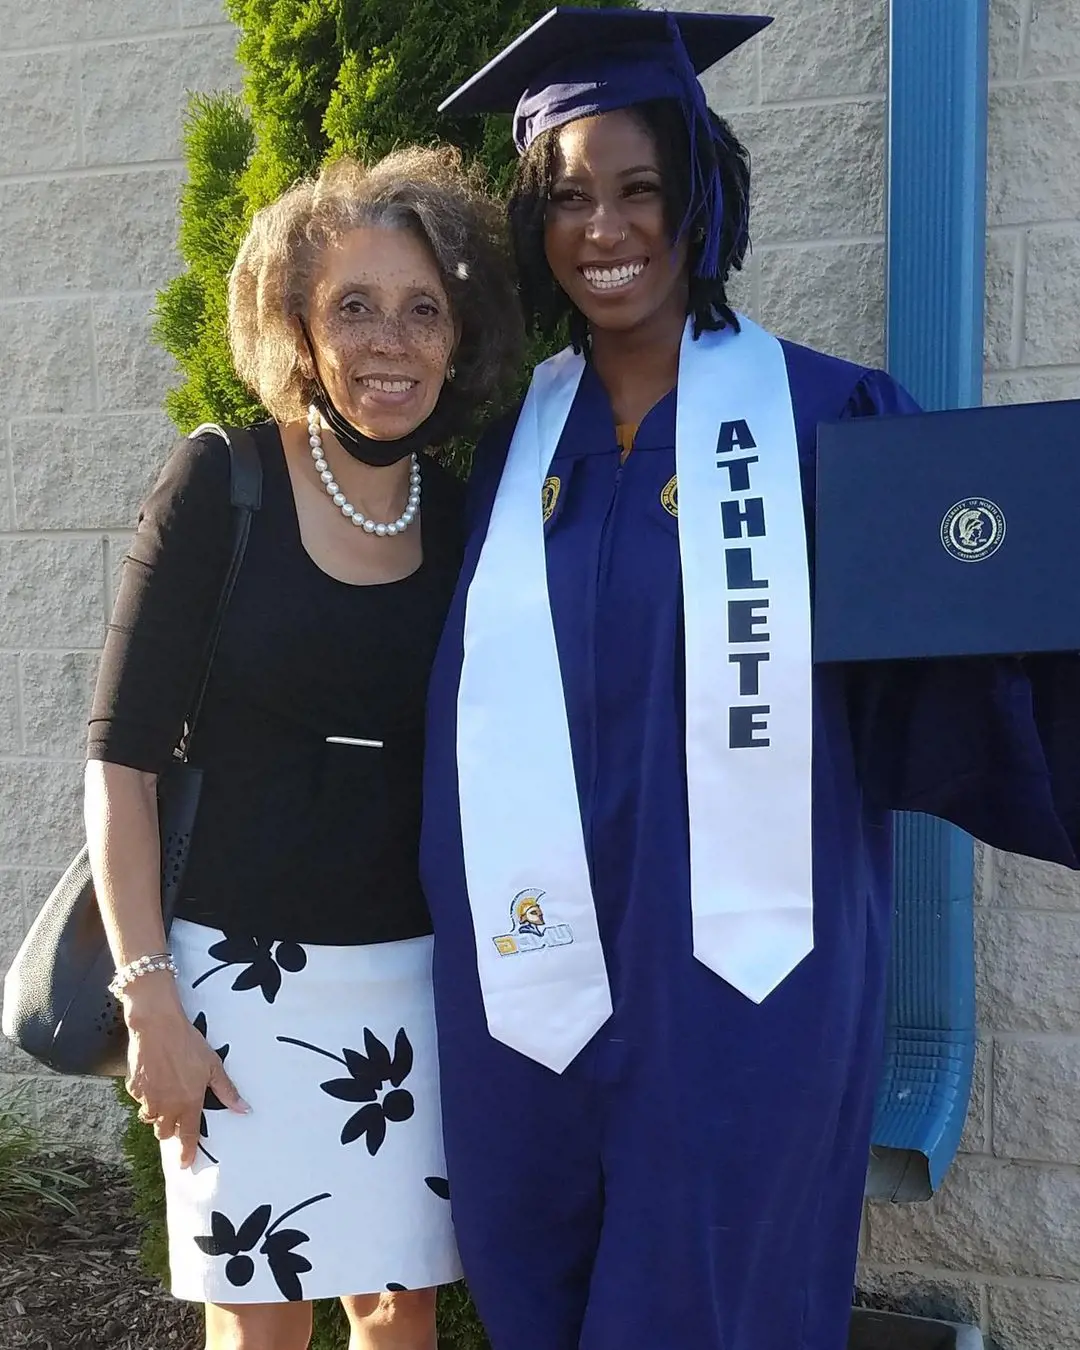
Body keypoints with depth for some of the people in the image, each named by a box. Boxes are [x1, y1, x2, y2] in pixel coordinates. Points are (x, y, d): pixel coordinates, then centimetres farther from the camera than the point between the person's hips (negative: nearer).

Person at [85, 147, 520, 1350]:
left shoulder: (466, 515, 3)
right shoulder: (220, 483, -10)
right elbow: (120, 755, -9)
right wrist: (149, 998, -12)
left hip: (414, 973, 4)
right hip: (243, 970, -3)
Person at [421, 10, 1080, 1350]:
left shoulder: (829, 418, -3)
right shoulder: (505, 448, 5)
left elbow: (951, 674, -7)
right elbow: (445, 715, 8)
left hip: (743, 989, -3)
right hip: (529, 990, 3)